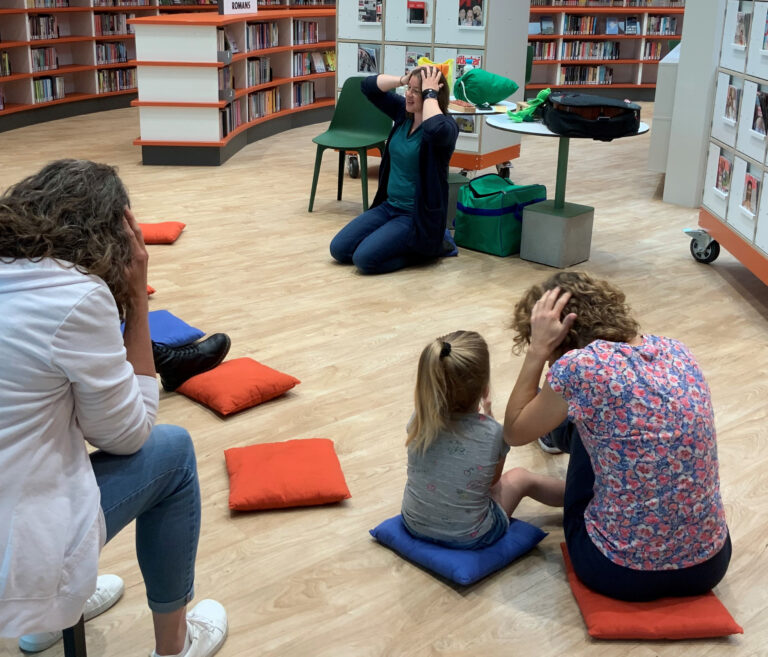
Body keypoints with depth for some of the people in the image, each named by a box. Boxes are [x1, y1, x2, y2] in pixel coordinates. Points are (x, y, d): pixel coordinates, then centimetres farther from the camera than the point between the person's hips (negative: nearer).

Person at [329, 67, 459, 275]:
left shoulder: (446, 126, -17)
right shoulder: (403, 111, 4)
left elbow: (435, 131, -42)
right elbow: (369, 86, 6)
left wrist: (429, 93, -28)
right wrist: (403, 79, -8)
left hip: (418, 216, -8)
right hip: (389, 205, 8)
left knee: (364, 259, -21)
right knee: (339, 249, 2)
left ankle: (432, 245, 1)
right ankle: (404, 241, 16)